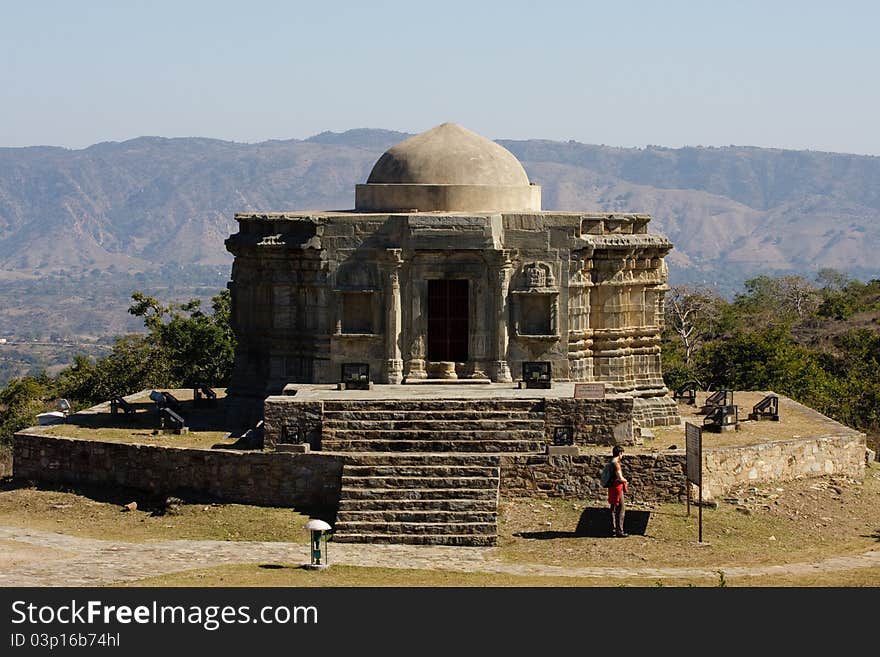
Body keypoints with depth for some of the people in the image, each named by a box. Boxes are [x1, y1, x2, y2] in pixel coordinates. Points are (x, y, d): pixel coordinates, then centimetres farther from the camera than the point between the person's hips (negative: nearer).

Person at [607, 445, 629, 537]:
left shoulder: (611, 463, 10)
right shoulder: (616, 464, -20)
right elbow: (620, 478, -24)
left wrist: (623, 480, 12)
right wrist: (625, 480, -3)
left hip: (612, 488, 10)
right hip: (617, 488, -10)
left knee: (613, 509, 16)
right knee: (621, 509, -5)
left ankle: (613, 529, 22)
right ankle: (619, 531, -6)